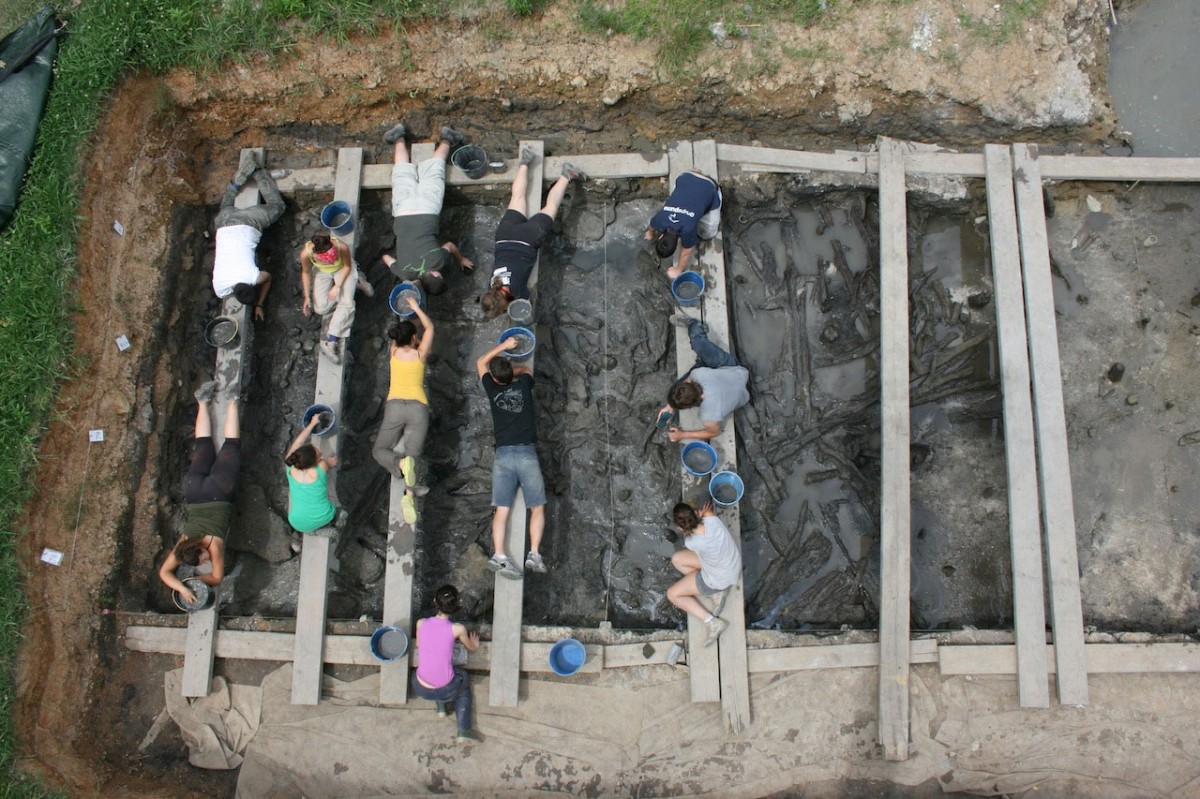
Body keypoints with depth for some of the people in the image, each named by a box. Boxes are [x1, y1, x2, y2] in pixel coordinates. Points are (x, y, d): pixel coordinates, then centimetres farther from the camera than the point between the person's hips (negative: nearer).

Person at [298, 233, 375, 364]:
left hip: (343, 269, -1)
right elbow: (306, 272, -12)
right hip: (322, 273, 2)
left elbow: (347, 266, -15)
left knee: (346, 303, -20)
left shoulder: (342, 247, -38)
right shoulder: (306, 254, -35)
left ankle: (330, 342, -18)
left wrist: (338, 286, -21)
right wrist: (307, 297, -10)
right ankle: (355, 281, 7)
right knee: (320, 309, -9)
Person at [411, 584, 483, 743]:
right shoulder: (457, 629, -13)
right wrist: (475, 645, 31)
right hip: (446, 691, -3)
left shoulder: (421, 623, -6)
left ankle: (441, 707, 26)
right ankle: (464, 731, 23)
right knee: (463, 677, 32)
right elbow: (471, 649, 8)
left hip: (421, 689, 3)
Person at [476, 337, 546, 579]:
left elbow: (481, 362, 28)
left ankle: (499, 556, -14)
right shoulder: (523, 385, 7)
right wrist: (510, 370, 41)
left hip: (503, 456, 1)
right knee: (537, 508, 7)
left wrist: (503, 345, 31)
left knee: (502, 510, -1)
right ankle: (534, 554, -5)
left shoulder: (493, 390, 10)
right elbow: (524, 369, 33)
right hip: (527, 453, -1)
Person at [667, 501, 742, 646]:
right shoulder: (712, 519, -26)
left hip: (719, 579, -6)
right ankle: (716, 590, 11)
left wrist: (699, 516, 0)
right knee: (676, 559, 13)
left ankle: (712, 622, 1)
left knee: (672, 594, 8)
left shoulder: (692, 543, -33)